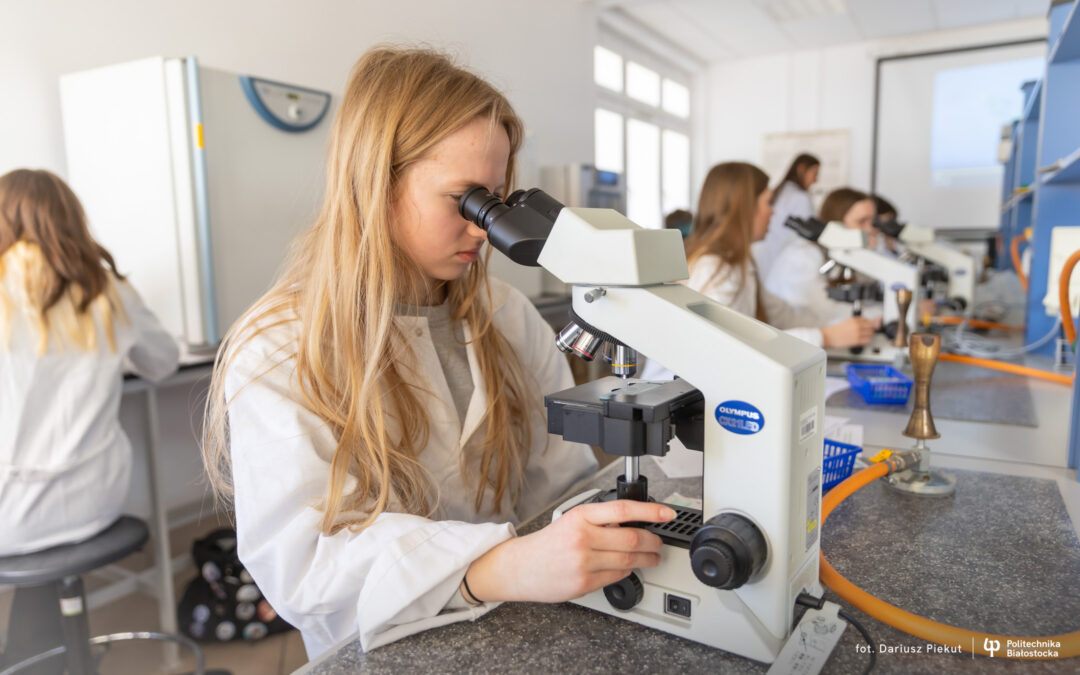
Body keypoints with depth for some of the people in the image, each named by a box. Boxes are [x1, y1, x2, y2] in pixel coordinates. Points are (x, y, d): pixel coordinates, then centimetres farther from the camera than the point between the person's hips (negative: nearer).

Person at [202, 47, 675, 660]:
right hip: (382, 654, -2)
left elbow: (562, 478, 3)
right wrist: (505, 569, -36)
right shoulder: (278, 357, -11)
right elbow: (299, 557, -22)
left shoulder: (507, 316, 4)